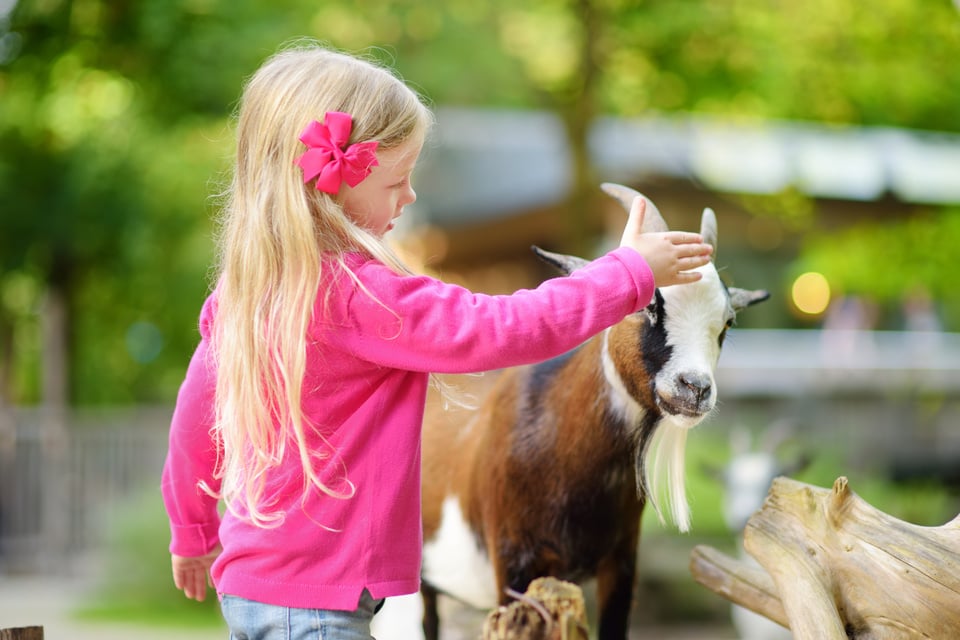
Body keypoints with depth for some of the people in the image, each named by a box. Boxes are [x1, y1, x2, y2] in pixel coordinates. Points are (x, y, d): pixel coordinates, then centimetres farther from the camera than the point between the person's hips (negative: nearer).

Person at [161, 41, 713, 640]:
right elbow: (496, 330, -21)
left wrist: (193, 530, 33)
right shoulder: (356, 295, -22)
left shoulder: (244, 288, 6)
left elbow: (197, 408, 17)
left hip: (251, 581, 10)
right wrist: (629, 272, -10)